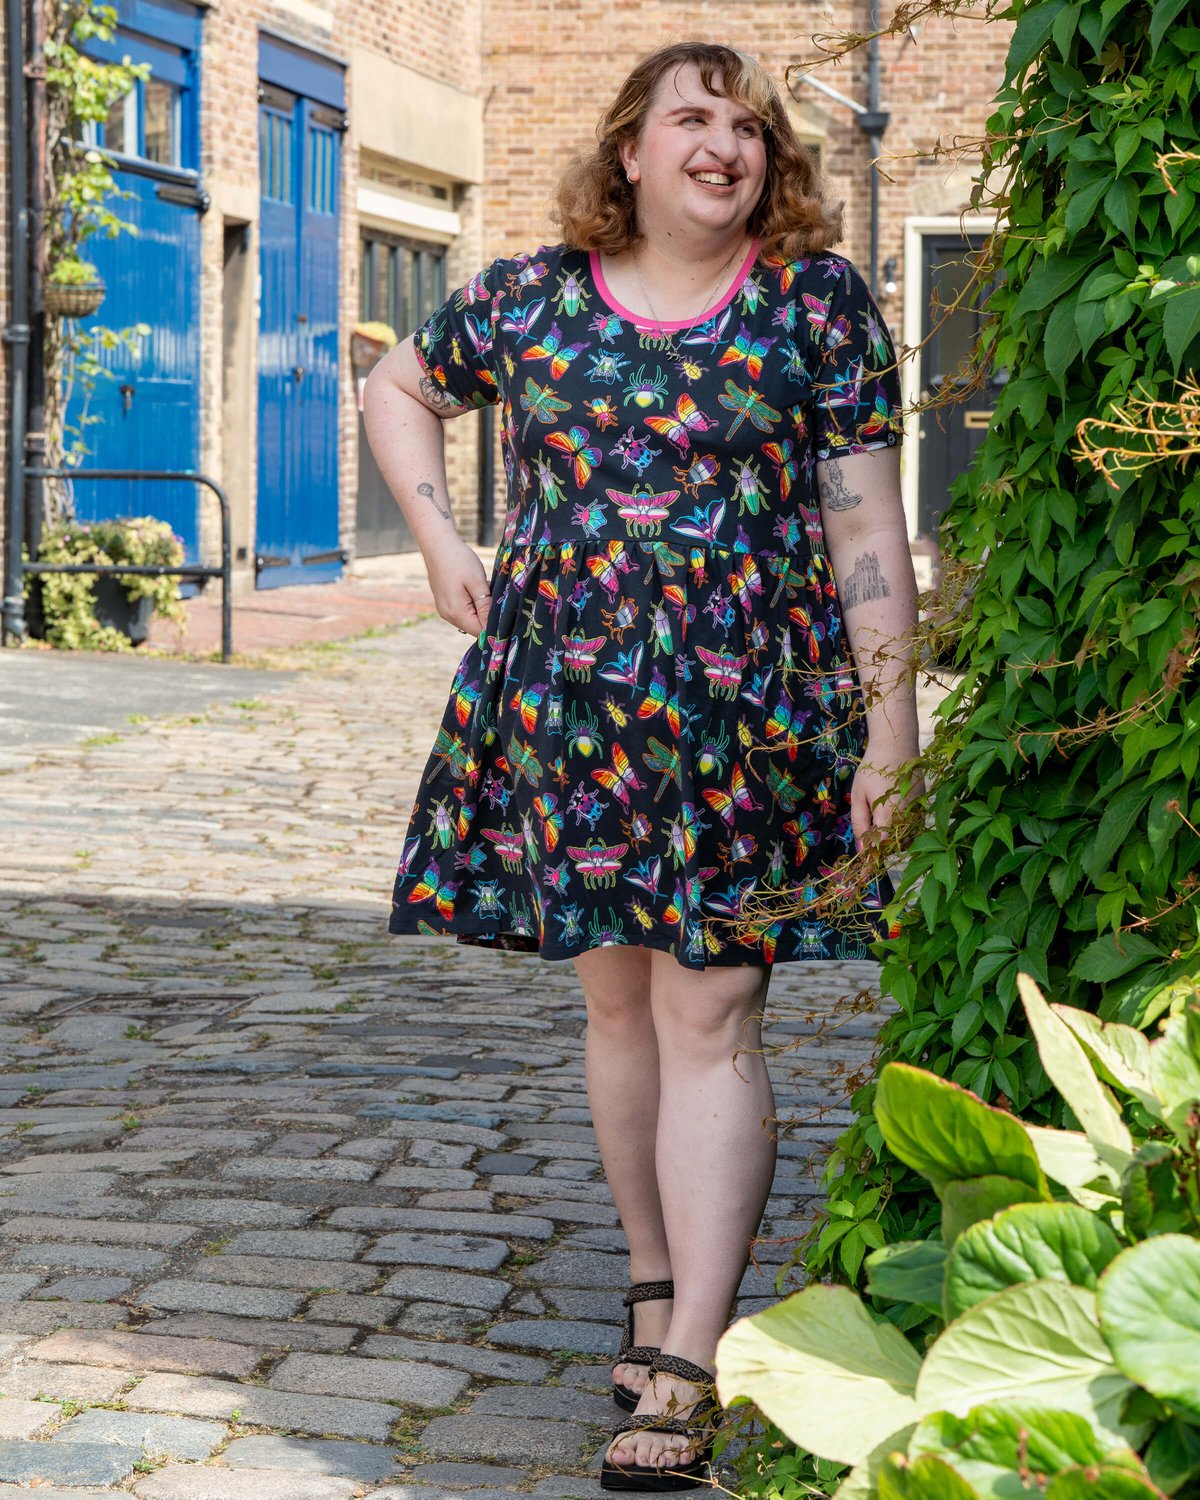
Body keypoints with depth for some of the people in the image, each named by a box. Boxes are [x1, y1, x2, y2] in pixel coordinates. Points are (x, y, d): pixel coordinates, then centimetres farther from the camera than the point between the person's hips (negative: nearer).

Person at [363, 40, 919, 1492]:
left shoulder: (816, 302, 0)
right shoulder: (528, 296, 7)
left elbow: (868, 529, -2)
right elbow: (397, 387, 26)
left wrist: (891, 727, -6)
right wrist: (439, 540, 12)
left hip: (745, 708, -3)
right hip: (565, 701, 3)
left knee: (709, 1014, -8)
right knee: (616, 996, 10)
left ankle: (689, 1370, -7)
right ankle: (656, 1285, 27)